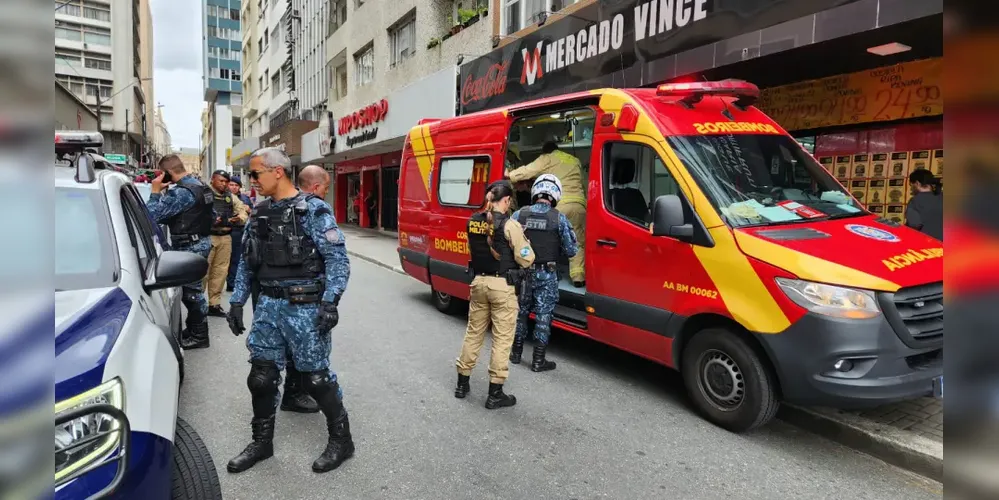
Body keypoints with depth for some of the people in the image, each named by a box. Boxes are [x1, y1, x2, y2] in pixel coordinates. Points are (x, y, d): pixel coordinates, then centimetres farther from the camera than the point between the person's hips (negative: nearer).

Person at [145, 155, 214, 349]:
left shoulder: (180, 192, -20)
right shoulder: (201, 185, 11)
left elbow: (152, 215, -21)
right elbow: (212, 215, 21)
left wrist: (155, 191, -12)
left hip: (190, 247, -10)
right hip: (201, 242, 10)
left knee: (191, 291, -1)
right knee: (192, 289, 18)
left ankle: (199, 335, 7)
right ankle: (193, 329, 29)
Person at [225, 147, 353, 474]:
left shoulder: (313, 210, -9)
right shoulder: (260, 213, 11)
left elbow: (338, 258, -13)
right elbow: (246, 262, 15)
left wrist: (330, 302, -21)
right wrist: (237, 302, 9)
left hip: (305, 308, -6)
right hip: (269, 306, 6)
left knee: (316, 377, 2)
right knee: (261, 376, 10)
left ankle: (341, 440, 20)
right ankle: (262, 442, 30)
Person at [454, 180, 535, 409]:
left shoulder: (473, 221, 2)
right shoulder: (509, 225, -15)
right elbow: (526, 260, -11)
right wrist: (523, 240, 5)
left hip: (478, 282, 6)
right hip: (502, 286, -6)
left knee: (473, 333, 18)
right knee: (502, 339, 5)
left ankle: (462, 384, 29)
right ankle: (495, 394, 11)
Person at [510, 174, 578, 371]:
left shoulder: (519, 215, -3)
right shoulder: (559, 219, -9)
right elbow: (571, 251, -6)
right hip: (546, 275, -2)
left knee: (520, 311, 18)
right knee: (543, 315, 6)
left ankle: (516, 352, 29)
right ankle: (538, 360, 12)